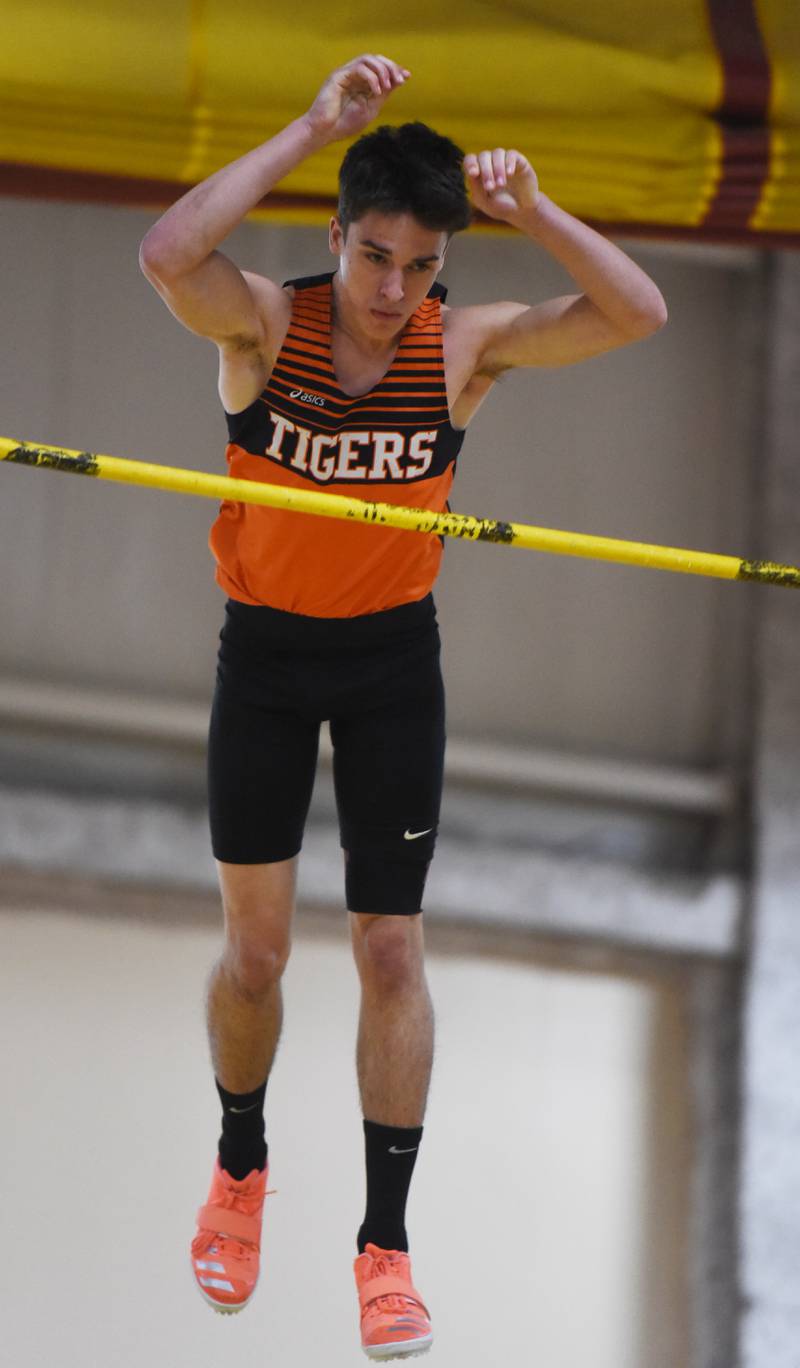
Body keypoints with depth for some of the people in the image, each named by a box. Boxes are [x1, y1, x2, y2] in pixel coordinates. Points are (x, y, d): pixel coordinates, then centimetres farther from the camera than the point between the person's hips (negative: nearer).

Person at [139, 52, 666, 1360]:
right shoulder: (265, 324, -17)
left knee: (392, 949, -1)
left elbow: (638, 314, -19)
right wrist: (310, 130, -38)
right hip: (265, 650, -1)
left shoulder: (464, 346, -12)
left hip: (394, 659, 1)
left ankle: (387, 1241, 6)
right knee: (255, 949, 6)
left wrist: (532, 209, -31)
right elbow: (167, 256, -38)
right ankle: (241, 1168, 33)